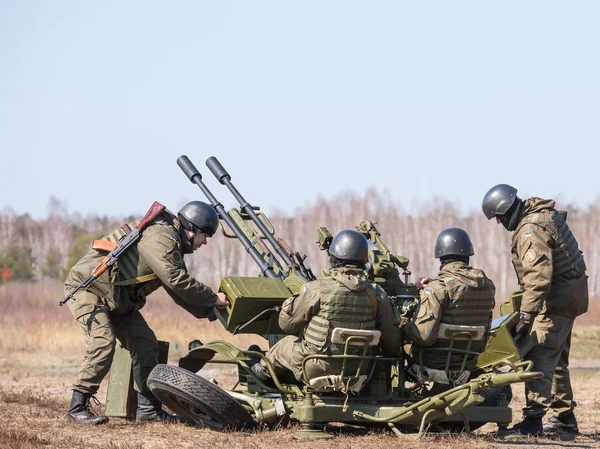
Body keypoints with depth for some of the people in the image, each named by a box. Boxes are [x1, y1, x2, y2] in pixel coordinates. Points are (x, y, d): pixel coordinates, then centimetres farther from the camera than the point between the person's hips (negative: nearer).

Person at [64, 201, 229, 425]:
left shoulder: (172, 245, 12)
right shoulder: (160, 238, -22)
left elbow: (179, 291, 15)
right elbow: (177, 281, -27)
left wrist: (208, 310, 4)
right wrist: (214, 298, -16)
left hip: (116, 300, 11)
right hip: (86, 286, -11)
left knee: (145, 344, 7)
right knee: (103, 344, -25)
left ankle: (148, 408, 12)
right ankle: (78, 408, -19)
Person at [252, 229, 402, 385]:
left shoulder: (317, 290, -18)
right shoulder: (377, 295, -8)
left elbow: (287, 324, -4)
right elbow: (392, 343, 0)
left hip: (316, 371, -3)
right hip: (358, 373, 3)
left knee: (286, 345, 27)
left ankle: (263, 372, 54)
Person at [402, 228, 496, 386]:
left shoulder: (437, 288, -18)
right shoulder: (487, 286, 0)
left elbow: (424, 336, -23)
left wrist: (404, 323, -4)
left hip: (433, 368, -6)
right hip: (467, 368, 6)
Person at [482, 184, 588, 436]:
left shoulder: (530, 231, -22)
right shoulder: (545, 213, 9)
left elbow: (538, 278, -29)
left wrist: (526, 316, -28)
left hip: (557, 299, -11)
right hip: (572, 292, 11)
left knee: (539, 358, -13)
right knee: (556, 359, 18)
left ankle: (533, 419, -16)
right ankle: (565, 417, 26)